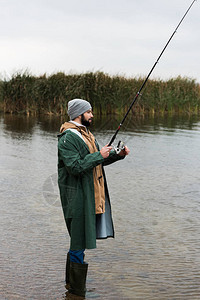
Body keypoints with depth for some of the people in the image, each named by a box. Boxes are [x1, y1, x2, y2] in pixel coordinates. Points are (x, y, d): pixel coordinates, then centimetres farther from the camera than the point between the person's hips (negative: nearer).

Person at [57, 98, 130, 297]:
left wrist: (118, 154, 6)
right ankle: (77, 289, 7)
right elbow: (75, 167, -24)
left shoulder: (85, 134, 16)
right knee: (79, 240, -4)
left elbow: (101, 160, 22)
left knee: (80, 238, 16)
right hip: (77, 194, -10)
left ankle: (71, 282, 29)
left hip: (90, 194, 10)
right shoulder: (68, 138, -15)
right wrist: (99, 155, -20)